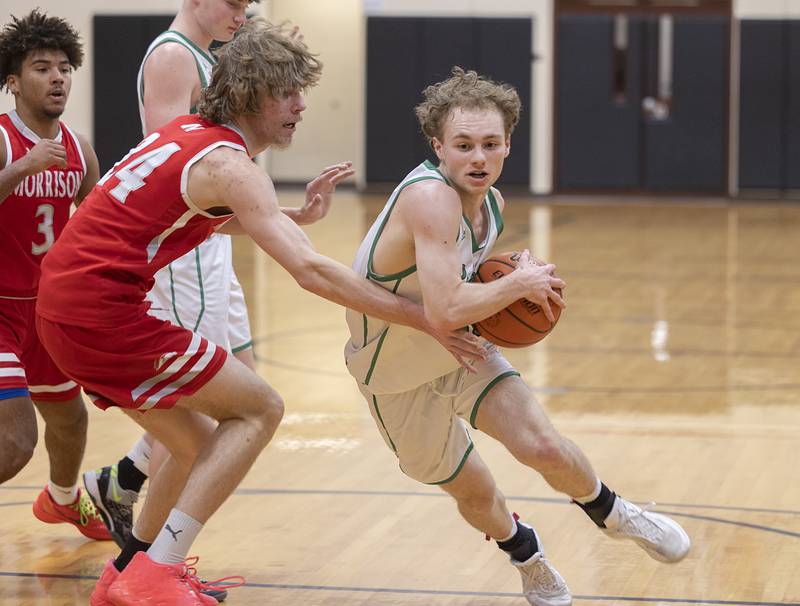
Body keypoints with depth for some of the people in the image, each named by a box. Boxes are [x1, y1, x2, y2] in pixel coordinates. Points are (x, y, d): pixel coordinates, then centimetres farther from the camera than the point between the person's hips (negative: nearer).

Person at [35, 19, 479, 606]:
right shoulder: (231, 166, -13)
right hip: (102, 310, -9)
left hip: (61, 304, 9)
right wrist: (427, 320, -21)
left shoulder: (190, 133, 14)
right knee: (259, 408, -4)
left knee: (196, 446, 21)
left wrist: (297, 215, 24)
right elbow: (310, 271, -22)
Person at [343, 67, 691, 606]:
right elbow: (445, 310, -44)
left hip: (463, 349, 5)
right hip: (399, 374, -5)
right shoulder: (431, 198, -35)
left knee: (542, 446, -12)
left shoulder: (492, 203, -6)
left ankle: (613, 515, 19)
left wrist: (523, 286, -5)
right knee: (474, 490, 7)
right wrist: (519, 284, -29)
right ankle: (528, 558, 40)